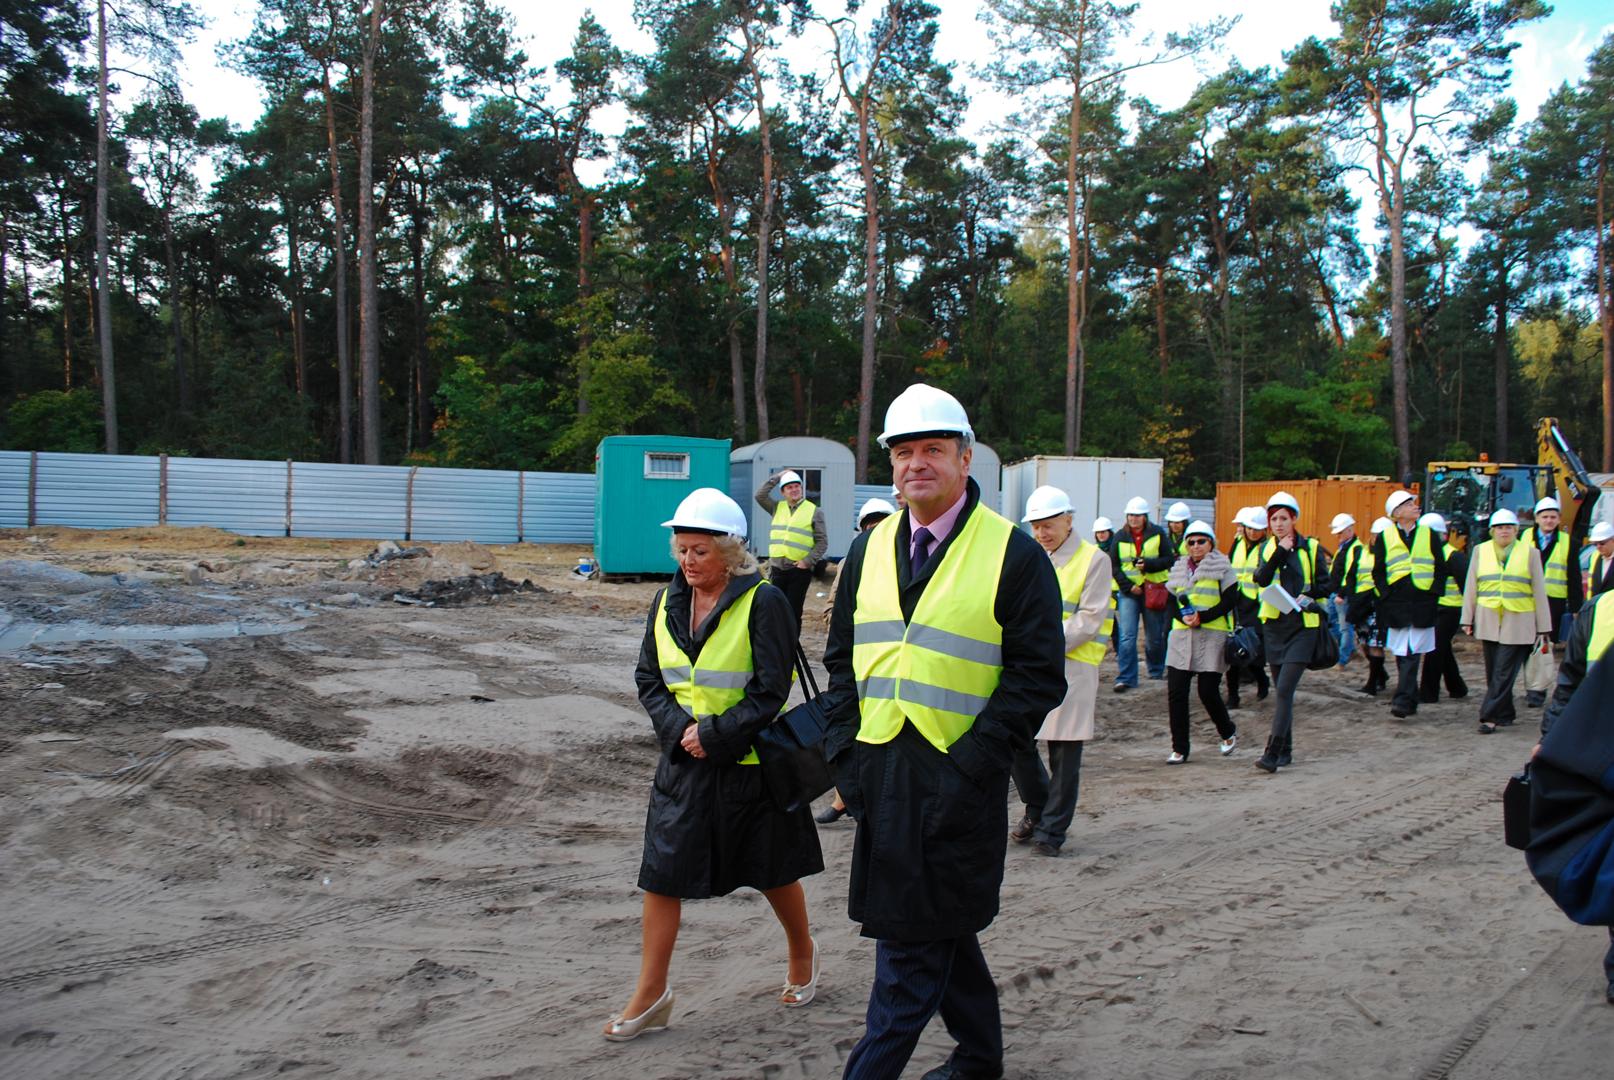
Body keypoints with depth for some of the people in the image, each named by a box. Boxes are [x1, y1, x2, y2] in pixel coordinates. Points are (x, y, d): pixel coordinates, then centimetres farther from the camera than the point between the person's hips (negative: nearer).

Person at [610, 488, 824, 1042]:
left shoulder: (763, 603, -14)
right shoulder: (668, 602, 3)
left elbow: (769, 693, -15)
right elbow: (648, 678, 6)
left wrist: (713, 735, -19)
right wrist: (679, 729, -10)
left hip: (749, 763, -5)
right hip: (683, 763, 5)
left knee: (773, 870, 12)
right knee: (661, 872, 4)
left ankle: (802, 953, 38)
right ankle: (651, 994, 16)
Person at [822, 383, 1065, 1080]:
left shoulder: (1014, 555, -6)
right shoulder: (869, 550, 10)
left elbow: (1038, 675, -9)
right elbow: (841, 660, 15)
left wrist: (970, 762, -16)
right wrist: (844, 752, 5)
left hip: (956, 779, -6)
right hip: (879, 774, 6)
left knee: (912, 949, -1)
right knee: (938, 929, 19)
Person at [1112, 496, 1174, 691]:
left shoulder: (1157, 534, 0)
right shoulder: (1120, 537, 3)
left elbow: (1169, 560, -2)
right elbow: (1114, 566, 3)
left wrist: (1147, 564, -17)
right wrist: (1128, 586, -9)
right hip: (1129, 591, 0)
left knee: (1155, 636, 10)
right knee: (1127, 635, -10)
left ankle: (1156, 671, 32)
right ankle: (1126, 678, -10)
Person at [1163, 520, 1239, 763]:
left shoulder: (1222, 567, 1)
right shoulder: (1179, 568, 13)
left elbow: (1230, 601, -7)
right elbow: (1170, 601, 10)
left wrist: (1202, 617, -17)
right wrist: (1183, 617, -11)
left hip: (1212, 636, -4)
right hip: (1182, 636, 4)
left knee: (1208, 692, -4)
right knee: (1175, 692, -4)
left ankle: (1228, 733, 26)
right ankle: (1179, 749, 5)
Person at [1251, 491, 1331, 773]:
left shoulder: (1311, 548, 1)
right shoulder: (1266, 548, 8)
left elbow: (1325, 586, 2)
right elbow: (1261, 580, -10)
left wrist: (1308, 596, -16)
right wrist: (1280, 552, -18)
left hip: (1303, 625, -3)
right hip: (1274, 624, 4)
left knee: (1285, 689, -14)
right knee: (1281, 690, 10)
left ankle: (1272, 753, -17)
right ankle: (1285, 750, 22)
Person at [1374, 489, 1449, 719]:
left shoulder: (1429, 534, 8)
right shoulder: (1384, 537, 7)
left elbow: (1441, 569, 9)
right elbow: (1378, 572, 9)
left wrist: (1433, 593, -1)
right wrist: (1386, 594, -2)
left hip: (1422, 604, -1)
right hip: (1395, 604, 1)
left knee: (1411, 654, -10)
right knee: (1402, 655, 5)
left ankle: (1402, 701, -13)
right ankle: (1410, 701, 18)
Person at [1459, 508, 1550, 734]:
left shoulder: (1530, 553, 5)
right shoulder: (1480, 551, 9)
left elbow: (1539, 592, 6)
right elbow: (1470, 587, 9)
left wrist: (1542, 627, 3)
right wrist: (1467, 619, 3)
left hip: (1518, 623, -2)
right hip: (1488, 621, 2)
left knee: (1504, 672, -8)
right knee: (1493, 672, 6)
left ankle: (1491, 717, -10)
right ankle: (1505, 714, 18)